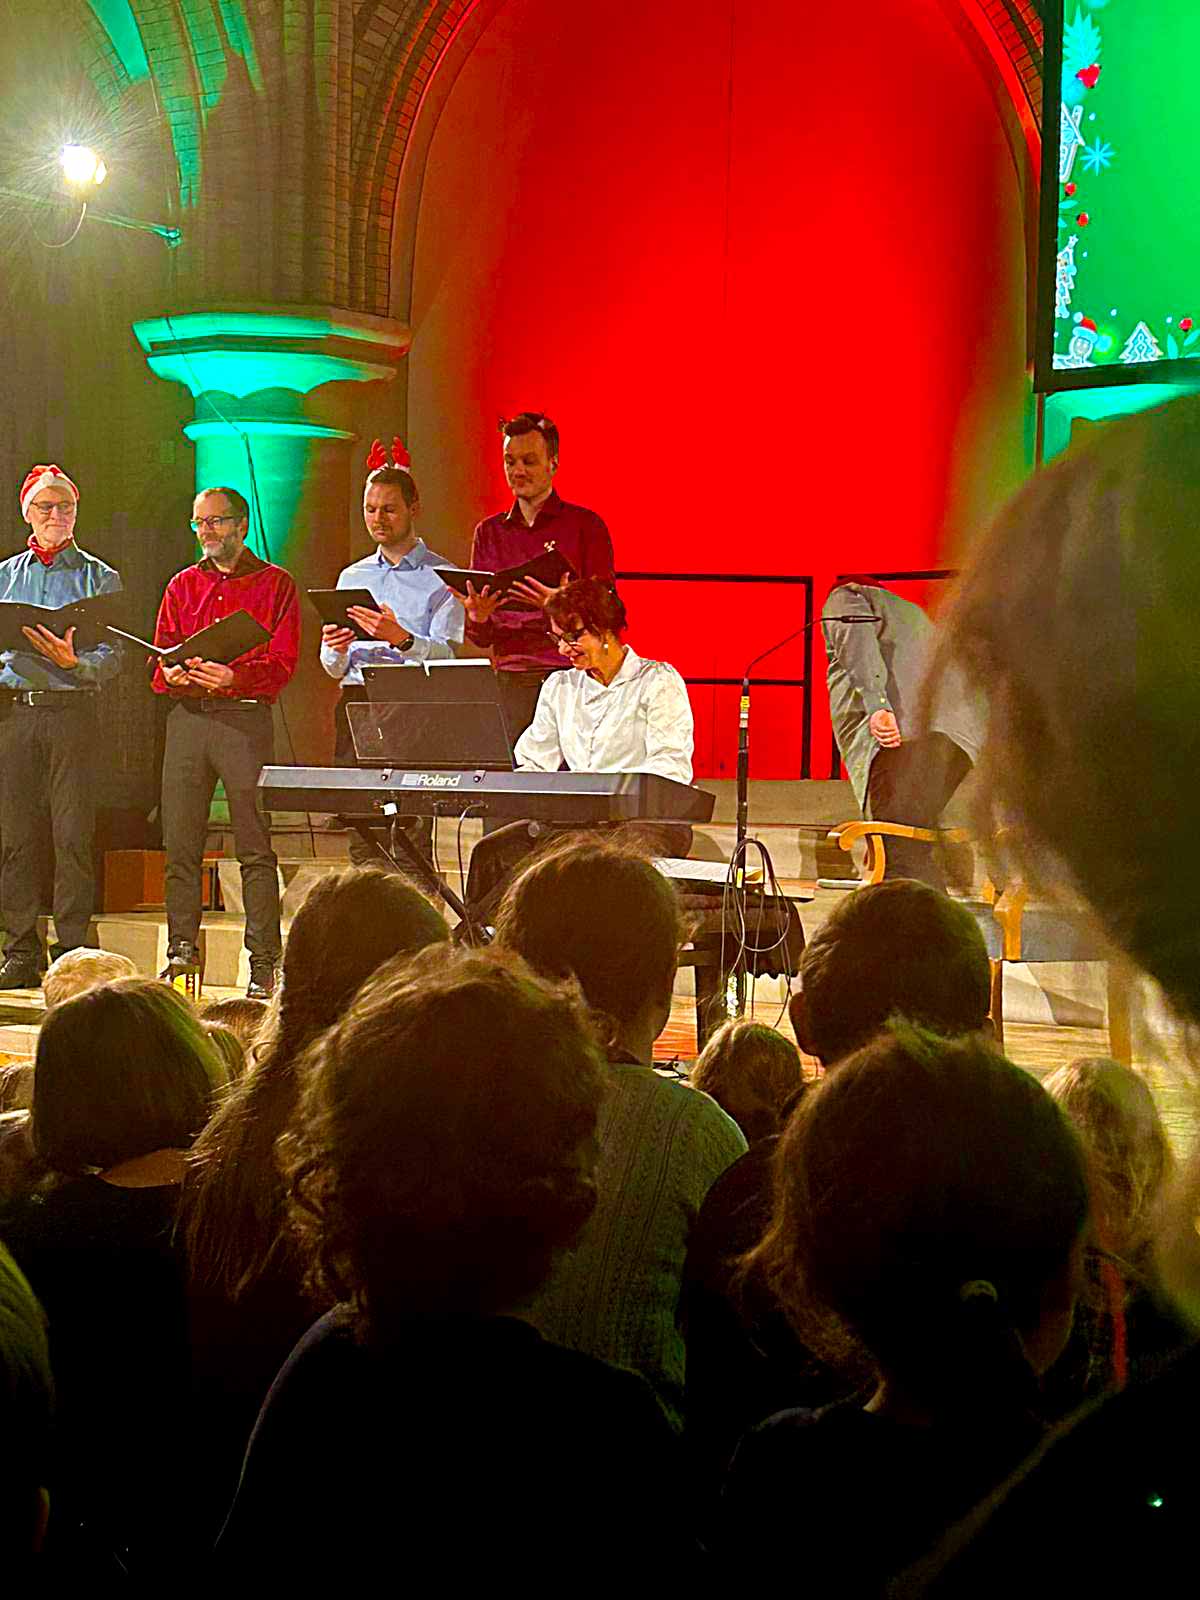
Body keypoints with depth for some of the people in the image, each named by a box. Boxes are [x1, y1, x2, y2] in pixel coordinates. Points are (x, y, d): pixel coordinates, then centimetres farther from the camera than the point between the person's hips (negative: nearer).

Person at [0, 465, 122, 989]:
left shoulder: (98, 578, 9)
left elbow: (112, 657, 0)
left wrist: (73, 660, -18)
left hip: (72, 712, -3)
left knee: (72, 836, -7)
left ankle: (71, 954, -5)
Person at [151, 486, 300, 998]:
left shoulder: (275, 584, 6)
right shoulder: (183, 586, 18)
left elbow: (283, 661, -3)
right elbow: (160, 656, 13)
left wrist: (234, 677, -21)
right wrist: (173, 674, -11)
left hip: (245, 717, -4)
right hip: (186, 718, 4)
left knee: (254, 846, -6)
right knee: (179, 843, 2)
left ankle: (263, 960, -5)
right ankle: (182, 947, 10)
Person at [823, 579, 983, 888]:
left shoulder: (844, 598, 20)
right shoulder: (912, 612, 41)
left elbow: (856, 636, -4)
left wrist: (876, 705, -18)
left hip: (904, 731, -8)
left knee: (901, 857, -17)